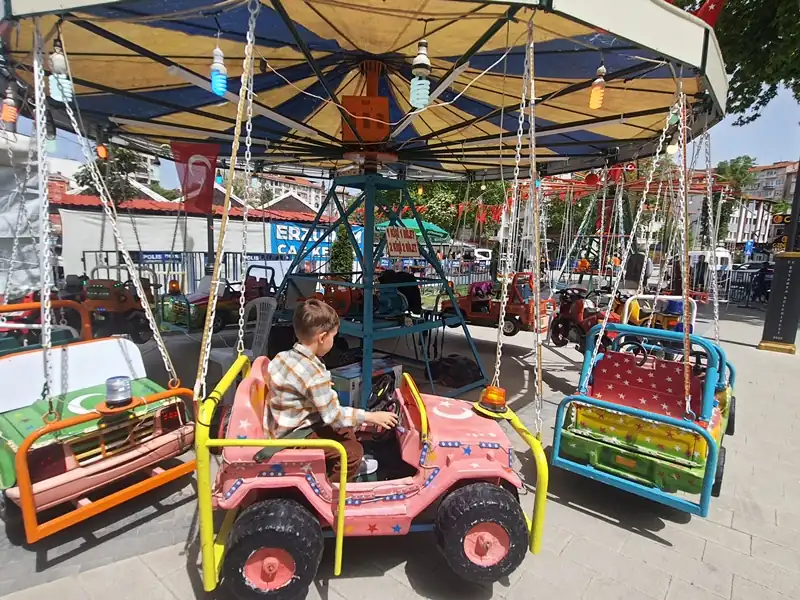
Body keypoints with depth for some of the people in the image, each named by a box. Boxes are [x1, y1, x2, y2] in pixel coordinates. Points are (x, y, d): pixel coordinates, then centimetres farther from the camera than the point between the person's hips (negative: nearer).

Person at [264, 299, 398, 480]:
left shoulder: (283, 356, -4)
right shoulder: (314, 374, -30)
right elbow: (333, 415, -26)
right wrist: (371, 416, -17)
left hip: (284, 427, 9)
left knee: (345, 430, 19)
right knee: (354, 451, -8)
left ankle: (350, 466, 35)